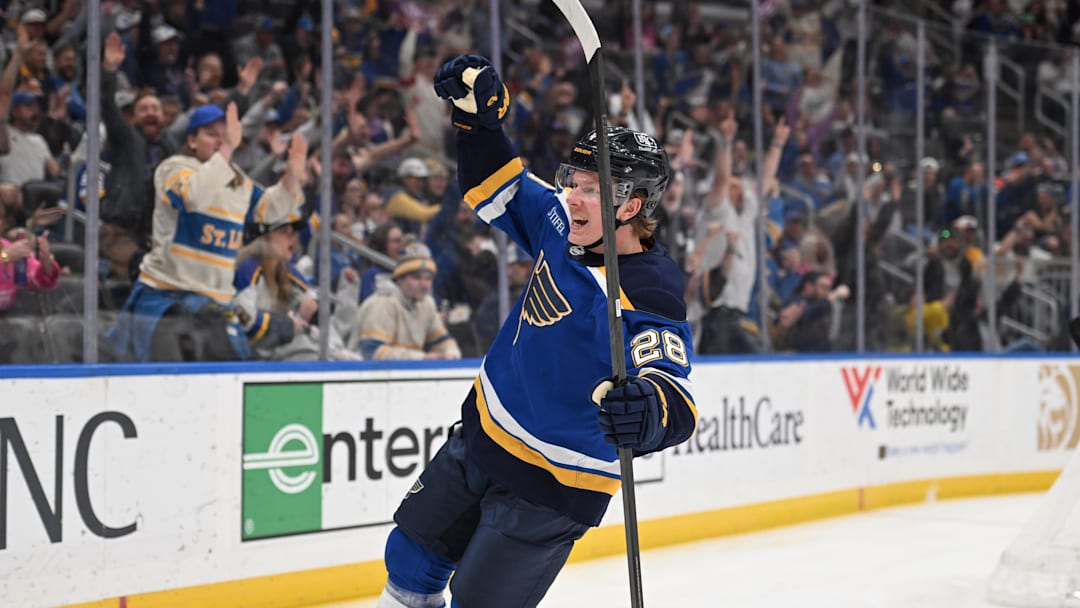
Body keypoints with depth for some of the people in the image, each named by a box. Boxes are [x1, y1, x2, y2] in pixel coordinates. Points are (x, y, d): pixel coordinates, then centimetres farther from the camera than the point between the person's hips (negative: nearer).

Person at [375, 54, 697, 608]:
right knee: (413, 550, 23)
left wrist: (651, 409, -61)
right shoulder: (564, 228, -6)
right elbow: (500, 189, 8)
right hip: (482, 437, 8)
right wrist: (478, 115, -6)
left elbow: (675, 393, -38)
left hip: (550, 485, -8)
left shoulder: (650, 297, -28)